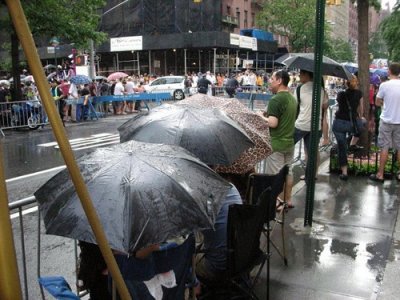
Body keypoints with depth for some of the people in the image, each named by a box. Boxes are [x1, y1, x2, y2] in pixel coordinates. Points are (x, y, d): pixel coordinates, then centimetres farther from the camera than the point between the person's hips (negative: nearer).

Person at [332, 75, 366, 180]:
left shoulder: (341, 94, 10)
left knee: (341, 148, 7)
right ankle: (353, 144, 30)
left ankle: (344, 172, 6)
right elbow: (361, 108, 13)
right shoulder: (358, 93, 5)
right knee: (360, 124, 36)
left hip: (339, 123, 1)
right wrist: (360, 118, 33)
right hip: (352, 123, -1)